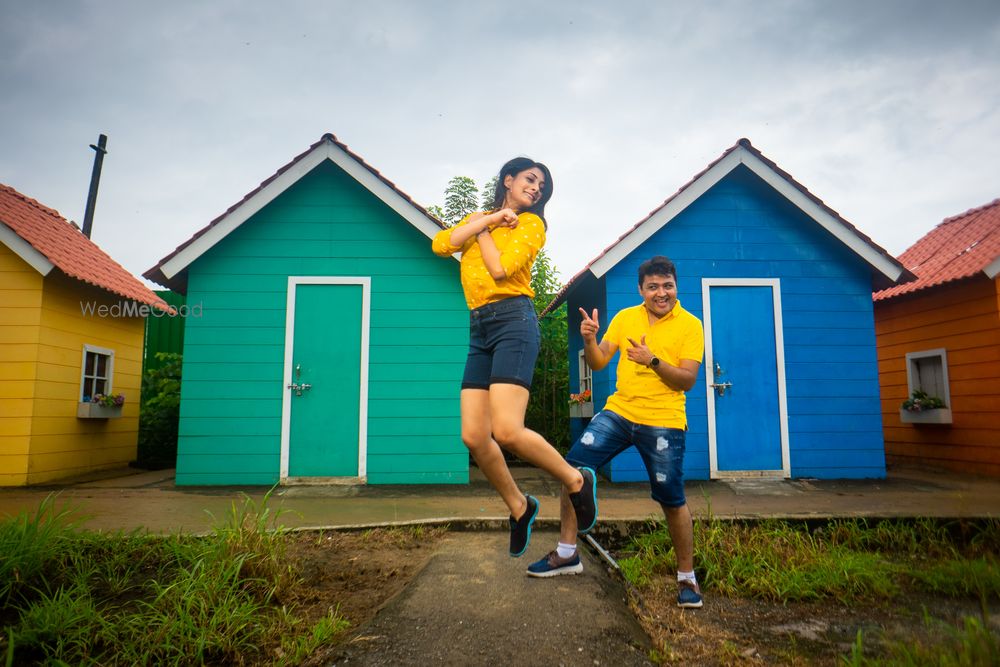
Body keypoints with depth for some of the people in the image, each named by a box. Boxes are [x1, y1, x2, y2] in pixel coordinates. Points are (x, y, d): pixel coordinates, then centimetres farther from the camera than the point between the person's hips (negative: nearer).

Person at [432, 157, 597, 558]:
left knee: (506, 431, -20)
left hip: (513, 322, -6)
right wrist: (486, 219, -1)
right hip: (479, 330, 6)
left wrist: (481, 230, 5)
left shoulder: (531, 223, 7)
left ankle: (576, 480, 5)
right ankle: (519, 507, 20)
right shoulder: (478, 218, 22)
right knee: (473, 437, -2)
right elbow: (440, 245, 2)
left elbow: (501, 268, -11)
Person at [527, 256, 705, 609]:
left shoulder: (690, 325, -3)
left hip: (663, 422, -3)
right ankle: (567, 554, 9)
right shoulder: (625, 317, 8)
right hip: (618, 412, 4)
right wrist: (589, 339, -13)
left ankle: (687, 577, 22)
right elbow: (598, 363, 7)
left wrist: (653, 360, -25)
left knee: (671, 499, -1)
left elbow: (688, 380, -9)